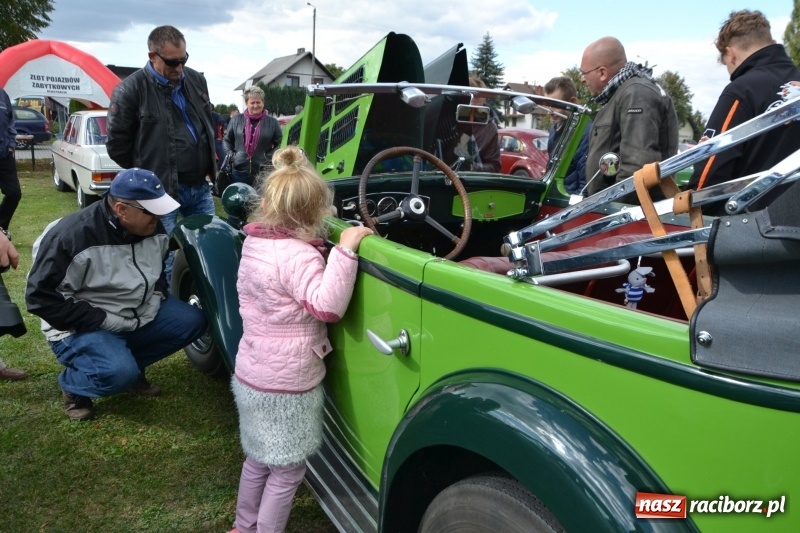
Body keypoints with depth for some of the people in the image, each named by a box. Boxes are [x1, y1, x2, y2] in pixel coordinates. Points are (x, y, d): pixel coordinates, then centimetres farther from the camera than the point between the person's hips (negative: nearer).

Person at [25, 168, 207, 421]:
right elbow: (40, 296, -22)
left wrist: (158, 295, -2)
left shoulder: (153, 228, -3)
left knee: (192, 321, -7)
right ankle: (73, 386, 4)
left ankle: (131, 363, 10)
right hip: (82, 327, -7)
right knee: (119, 373, -32)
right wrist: (99, 320, -25)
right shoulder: (72, 237, -25)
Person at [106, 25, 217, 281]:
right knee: (165, 261, 2)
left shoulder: (196, 80, 7)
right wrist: (149, 172, 1)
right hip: (162, 191, -6)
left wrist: (208, 167, 15)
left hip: (201, 187, 6)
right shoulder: (130, 90, -11)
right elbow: (117, 144, -6)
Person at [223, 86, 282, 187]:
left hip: (263, 173, -1)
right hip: (239, 171, 1)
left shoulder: (272, 122, 2)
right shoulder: (236, 120, 6)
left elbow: (280, 143, 7)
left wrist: (270, 157, -6)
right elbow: (227, 140, 15)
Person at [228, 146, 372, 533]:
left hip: (251, 374, 9)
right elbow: (327, 307, -32)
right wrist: (345, 250, -34)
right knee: (287, 472, 9)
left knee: (258, 460, 26)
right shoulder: (300, 256, -23)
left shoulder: (254, 244, 3)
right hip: (286, 386, -9)